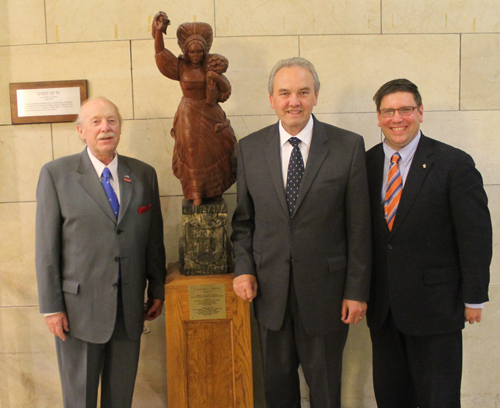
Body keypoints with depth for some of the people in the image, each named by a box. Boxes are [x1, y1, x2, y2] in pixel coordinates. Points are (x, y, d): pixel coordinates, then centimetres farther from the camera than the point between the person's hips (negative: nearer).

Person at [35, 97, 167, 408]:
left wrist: (157, 290, 10)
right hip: (79, 308, -2)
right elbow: (47, 246, -5)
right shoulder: (56, 174, -4)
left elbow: (154, 239, 8)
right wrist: (51, 306, -6)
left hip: (130, 307, 3)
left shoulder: (144, 174, 5)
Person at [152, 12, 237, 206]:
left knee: (216, 150, 7)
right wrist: (159, 31, -33)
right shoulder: (180, 66, -6)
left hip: (210, 114, 2)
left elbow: (226, 89, -5)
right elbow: (161, 54, -19)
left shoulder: (211, 65, -2)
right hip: (189, 116, -2)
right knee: (193, 153, 1)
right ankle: (196, 194, 11)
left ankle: (215, 189, 25)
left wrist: (216, 77, -24)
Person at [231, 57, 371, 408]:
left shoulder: (349, 146, -5)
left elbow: (359, 226, -5)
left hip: (325, 288, -2)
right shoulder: (249, 148, 2)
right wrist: (243, 268, -3)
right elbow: (244, 219, 9)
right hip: (270, 288, 2)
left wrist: (357, 290, -5)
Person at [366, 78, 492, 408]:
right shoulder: (366, 164, 4)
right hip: (382, 307, 4)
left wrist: (474, 297, -6)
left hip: (435, 306, -3)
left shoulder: (454, 164, -8)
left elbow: (476, 236, -6)